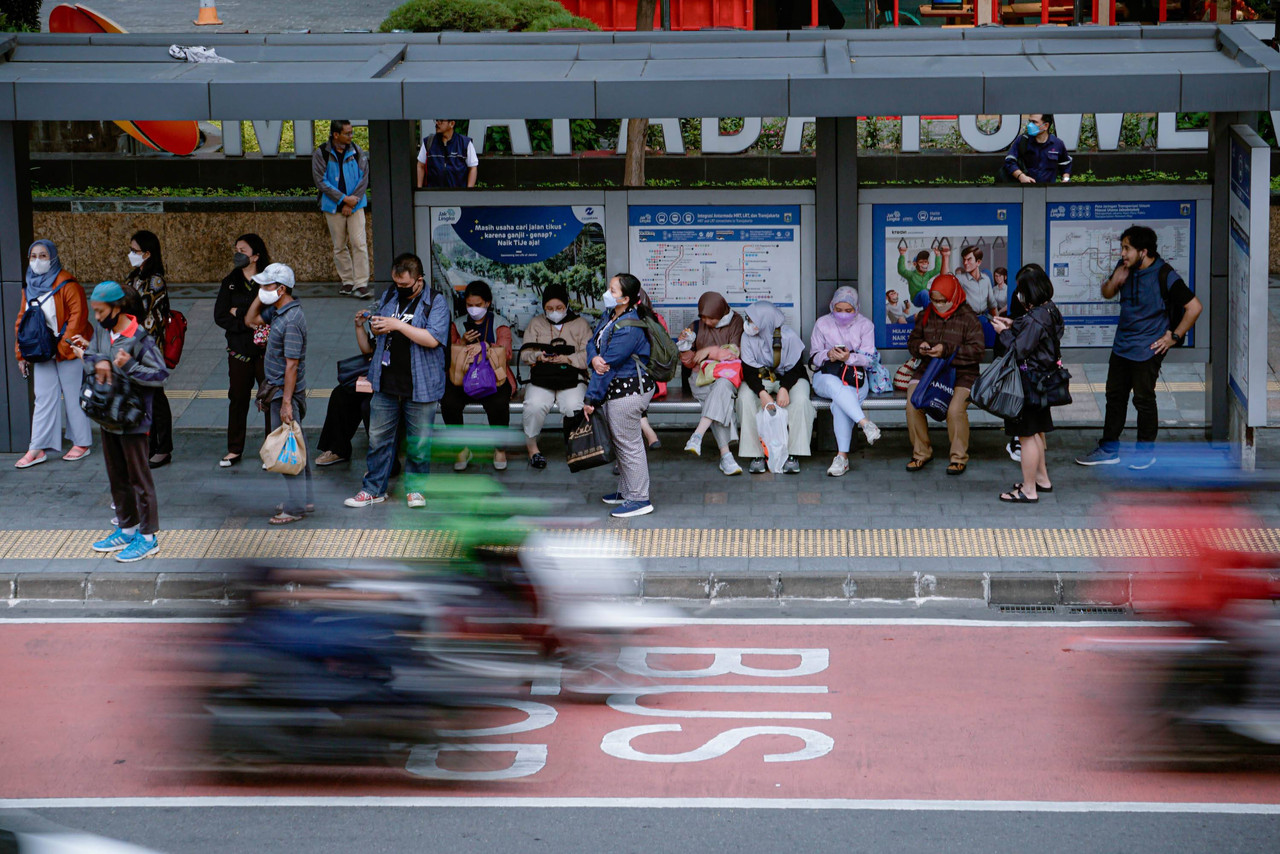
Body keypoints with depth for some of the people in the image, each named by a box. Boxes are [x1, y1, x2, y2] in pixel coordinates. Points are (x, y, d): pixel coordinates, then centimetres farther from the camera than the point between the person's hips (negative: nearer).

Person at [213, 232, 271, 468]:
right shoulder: (230, 283, 5)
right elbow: (220, 316, -2)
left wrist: (239, 312, -11)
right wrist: (249, 323, -14)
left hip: (265, 349, -3)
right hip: (239, 350, 3)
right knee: (238, 399, 8)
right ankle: (235, 450, 17)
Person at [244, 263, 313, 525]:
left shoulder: (292, 320, -22)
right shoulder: (277, 311, 7)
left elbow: (292, 365, -23)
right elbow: (250, 320, 22)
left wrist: (286, 402, -23)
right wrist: (260, 296, 7)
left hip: (286, 392, -10)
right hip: (279, 389, 10)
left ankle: (295, 507, -1)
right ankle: (306, 499, 25)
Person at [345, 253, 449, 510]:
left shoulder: (435, 302, -3)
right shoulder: (388, 298, 13)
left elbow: (433, 339, -19)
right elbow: (368, 347, 22)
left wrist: (397, 325, -19)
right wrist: (360, 326, 0)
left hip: (420, 387, -4)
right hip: (386, 383, 4)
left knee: (419, 441, 3)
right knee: (379, 438, 7)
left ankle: (414, 487, 20)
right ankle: (374, 488, 17)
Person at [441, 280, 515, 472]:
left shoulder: (499, 324, 9)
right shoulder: (458, 324, 16)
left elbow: (506, 353, -6)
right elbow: (448, 356, 8)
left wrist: (485, 345, -22)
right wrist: (463, 342, -10)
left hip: (494, 378, -2)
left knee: (498, 403, -36)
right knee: (448, 401, -31)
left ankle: (500, 449, -10)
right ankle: (462, 449, -10)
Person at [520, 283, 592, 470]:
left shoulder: (580, 324, 11)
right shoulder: (536, 324, 17)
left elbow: (588, 356, 0)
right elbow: (525, 353, 8)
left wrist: (568, 359, -17)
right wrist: (538, 356, -15)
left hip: (572, 378, -1)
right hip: (541, 377, 1)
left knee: (573, 407, -32)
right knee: (535, 405, -30)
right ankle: (531, 444, -9)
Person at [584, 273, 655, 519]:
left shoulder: (628, 330, -25)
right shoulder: (609, 315, 6)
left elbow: (609, 366, -22)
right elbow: (592, 342, 7)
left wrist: (591, 399, -18)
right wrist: (594, 359, -19)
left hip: (627, 391, -10)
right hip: (614, 390, 10)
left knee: (629, 445, -2)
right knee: (621, 443, 20)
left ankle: (639, 499, 7)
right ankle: (626, 491, 33)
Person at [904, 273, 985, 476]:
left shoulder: (968, 318, -4)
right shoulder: (926, 315, 10)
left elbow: (977, 351, -12)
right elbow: (912, 341, 18)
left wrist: (948, 350, -22)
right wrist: (920, 347, -8)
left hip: (961, 373, -4)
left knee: (956, 409, -29)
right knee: (912, 404, -21)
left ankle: (959, 457, -8)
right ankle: (921, 453, -3)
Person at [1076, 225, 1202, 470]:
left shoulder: (1165, 275, -19)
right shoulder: (1125, 267, 1)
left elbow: (1194, 307, -15)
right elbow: (1107, 294, 17)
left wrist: (1174, 337, -12)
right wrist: (1114, 281, -7)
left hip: (1148, 348, -7)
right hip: (1122, 345, 7)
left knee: (1143, 399, 2)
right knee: (1115, 396, 12)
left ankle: (1146, 451, 17)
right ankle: (1109, 449, 22)